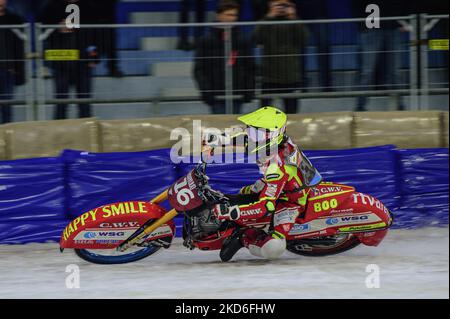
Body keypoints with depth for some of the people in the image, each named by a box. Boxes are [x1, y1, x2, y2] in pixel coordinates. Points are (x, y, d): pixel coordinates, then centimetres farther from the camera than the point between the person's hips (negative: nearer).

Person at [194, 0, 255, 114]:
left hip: (237, 93, 3)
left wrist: (249, 91, 2)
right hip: (216, 95, -3)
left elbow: (250, 67, 11)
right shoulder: (206, 41, 1)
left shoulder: (243, 41, 9)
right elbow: (199, 69, -1)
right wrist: (206, 91, -10)